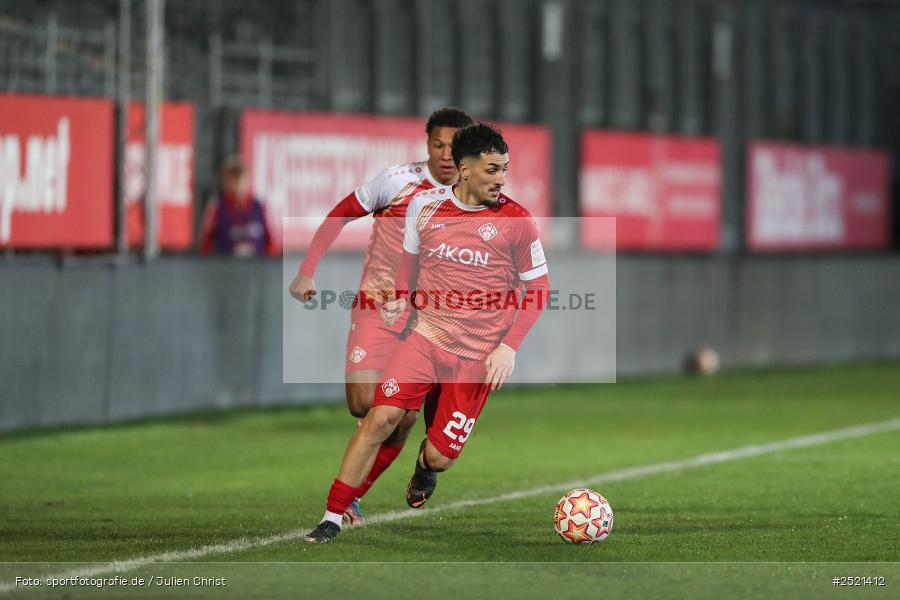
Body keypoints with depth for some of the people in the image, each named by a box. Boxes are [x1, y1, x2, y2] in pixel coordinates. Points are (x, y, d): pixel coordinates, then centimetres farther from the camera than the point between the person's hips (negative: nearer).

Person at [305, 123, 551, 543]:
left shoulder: (515, 221, -7)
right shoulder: (425, 205, 0)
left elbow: (539, 288, 1)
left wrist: (509, 346, -8)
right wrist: (400, 298, 5)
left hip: (477, 354, -1)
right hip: (427, 335, 2)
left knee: (439, 457, -4)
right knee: (380, 417, -19)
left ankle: (426, 463, 37)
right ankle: (333, 517, -10)